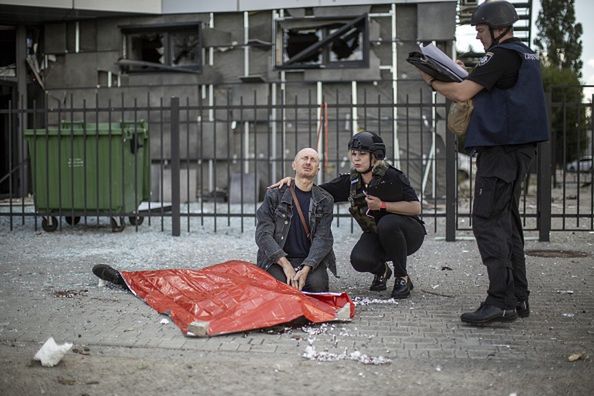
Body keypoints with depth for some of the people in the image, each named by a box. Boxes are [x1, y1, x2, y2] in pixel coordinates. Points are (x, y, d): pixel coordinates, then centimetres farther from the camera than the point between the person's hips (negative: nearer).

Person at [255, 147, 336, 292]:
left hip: (310, 260, 1)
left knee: (317, 284, -28)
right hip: (277, 259, -1)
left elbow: (323, 238, -3)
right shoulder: (274, 195, 3)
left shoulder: (325, 200, 7)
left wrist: (306, 268, -21)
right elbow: (263, 233, -5)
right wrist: (285, 264, -19)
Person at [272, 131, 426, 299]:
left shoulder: (392, 177, -18)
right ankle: (381, 271, 11)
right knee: (359, 260, -28)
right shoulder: (351, 181, -4)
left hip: (409, 233, -3)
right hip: (376, 235, 3)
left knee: (387, 223, -37)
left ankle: (402, 278, -15)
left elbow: (416, 207, -20)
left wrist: (382, 205, -27)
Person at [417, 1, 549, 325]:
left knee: (487, 221, -10)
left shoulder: (502, 55, -12)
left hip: (500, 149, -10)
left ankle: (501, 300, -14)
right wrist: (466, 75, 16)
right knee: (506, 220, 13)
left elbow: (461, 94, -17)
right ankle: (518, 298, 16)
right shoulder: (526, 55, 18)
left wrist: (432, 81, 0)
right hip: (520, 147, 10)